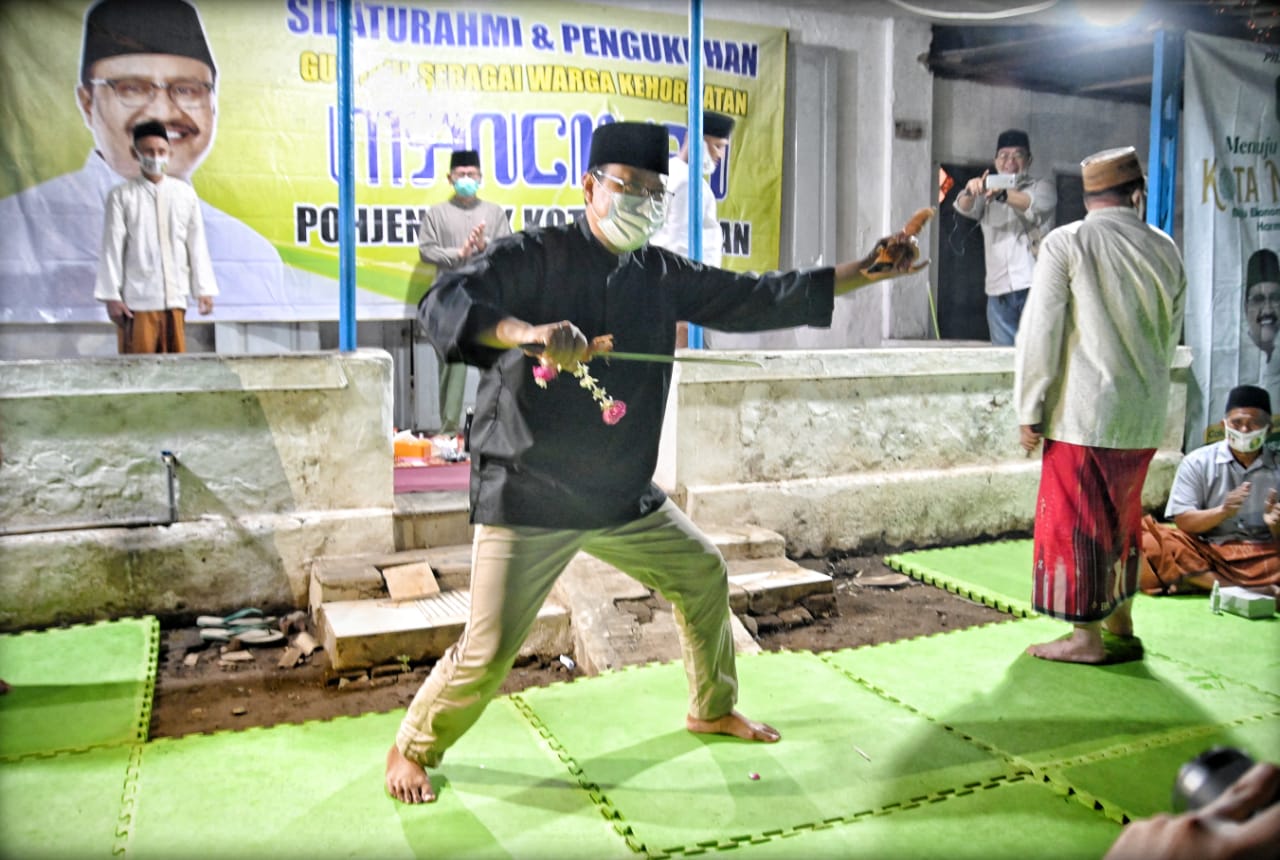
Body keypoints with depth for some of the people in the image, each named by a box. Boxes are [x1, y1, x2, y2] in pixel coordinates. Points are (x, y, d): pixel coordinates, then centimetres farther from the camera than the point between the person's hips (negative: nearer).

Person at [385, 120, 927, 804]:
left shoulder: (661, 275, 6)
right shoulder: (535, 256, -11)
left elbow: (759, 298, 7)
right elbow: (442, 307, -25)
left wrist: (869, 271, 2)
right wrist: (527, 332, -44)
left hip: (623, 495, 6)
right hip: (526, 494, -6)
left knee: (703, 576, 16)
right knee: (487, 655, -6)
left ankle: (711, 709, 41)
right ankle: (413, 748, 25)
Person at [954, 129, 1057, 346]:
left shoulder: (1042, 187, 12)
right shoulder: (987, 194, 21)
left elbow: (1034, 204, -12)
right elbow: (964, 207, -1)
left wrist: (1002, 194, -34)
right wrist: (970, 191, -27)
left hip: (1034, 285, -2)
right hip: (999, 289, 3)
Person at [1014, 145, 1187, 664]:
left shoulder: (1066, 243, -9)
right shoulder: (1165, 250, 6)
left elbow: (1040, 332, -11)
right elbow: (1170, 336, 14)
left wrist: (1030, 410, -5)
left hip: (1084, 413, -6)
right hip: (1144, 416, 6)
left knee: (1075, 522, 4)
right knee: (1121, 520, 18)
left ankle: (1086, 636, 10)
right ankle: (1120, 624, 28)